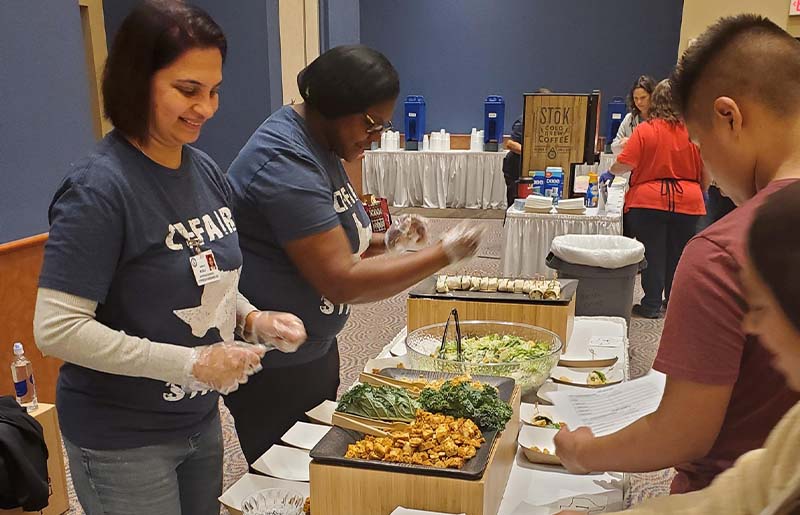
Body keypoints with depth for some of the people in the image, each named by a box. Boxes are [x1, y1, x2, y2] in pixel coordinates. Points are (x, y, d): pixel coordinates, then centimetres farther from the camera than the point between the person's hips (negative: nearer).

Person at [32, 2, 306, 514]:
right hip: (121, 441, -6)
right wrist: (192, 364, -23)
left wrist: (255, 320, -8)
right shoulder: (99, 188, -22)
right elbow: (56, 329, -23)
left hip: (201, 418, 7)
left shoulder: (206, 170, -1)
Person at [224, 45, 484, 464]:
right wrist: (444, 254, -22)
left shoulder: (319, 145, 7)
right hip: (274, 371, -10)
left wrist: (386, 241, 0)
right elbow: (342, 281, -28)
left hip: (316, 349, 10)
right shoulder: (285, 164, -25)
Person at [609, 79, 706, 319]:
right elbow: (706, 171, 5)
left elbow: (625, 164, -13)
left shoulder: (644, 130, -9)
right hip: (687, 201, 3)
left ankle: (652, 305, 11)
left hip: (649, 200, -3)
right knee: (678, 254, 14)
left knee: (652, 254, 6)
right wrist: (700, 192, 22)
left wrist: (610, 172, 7)